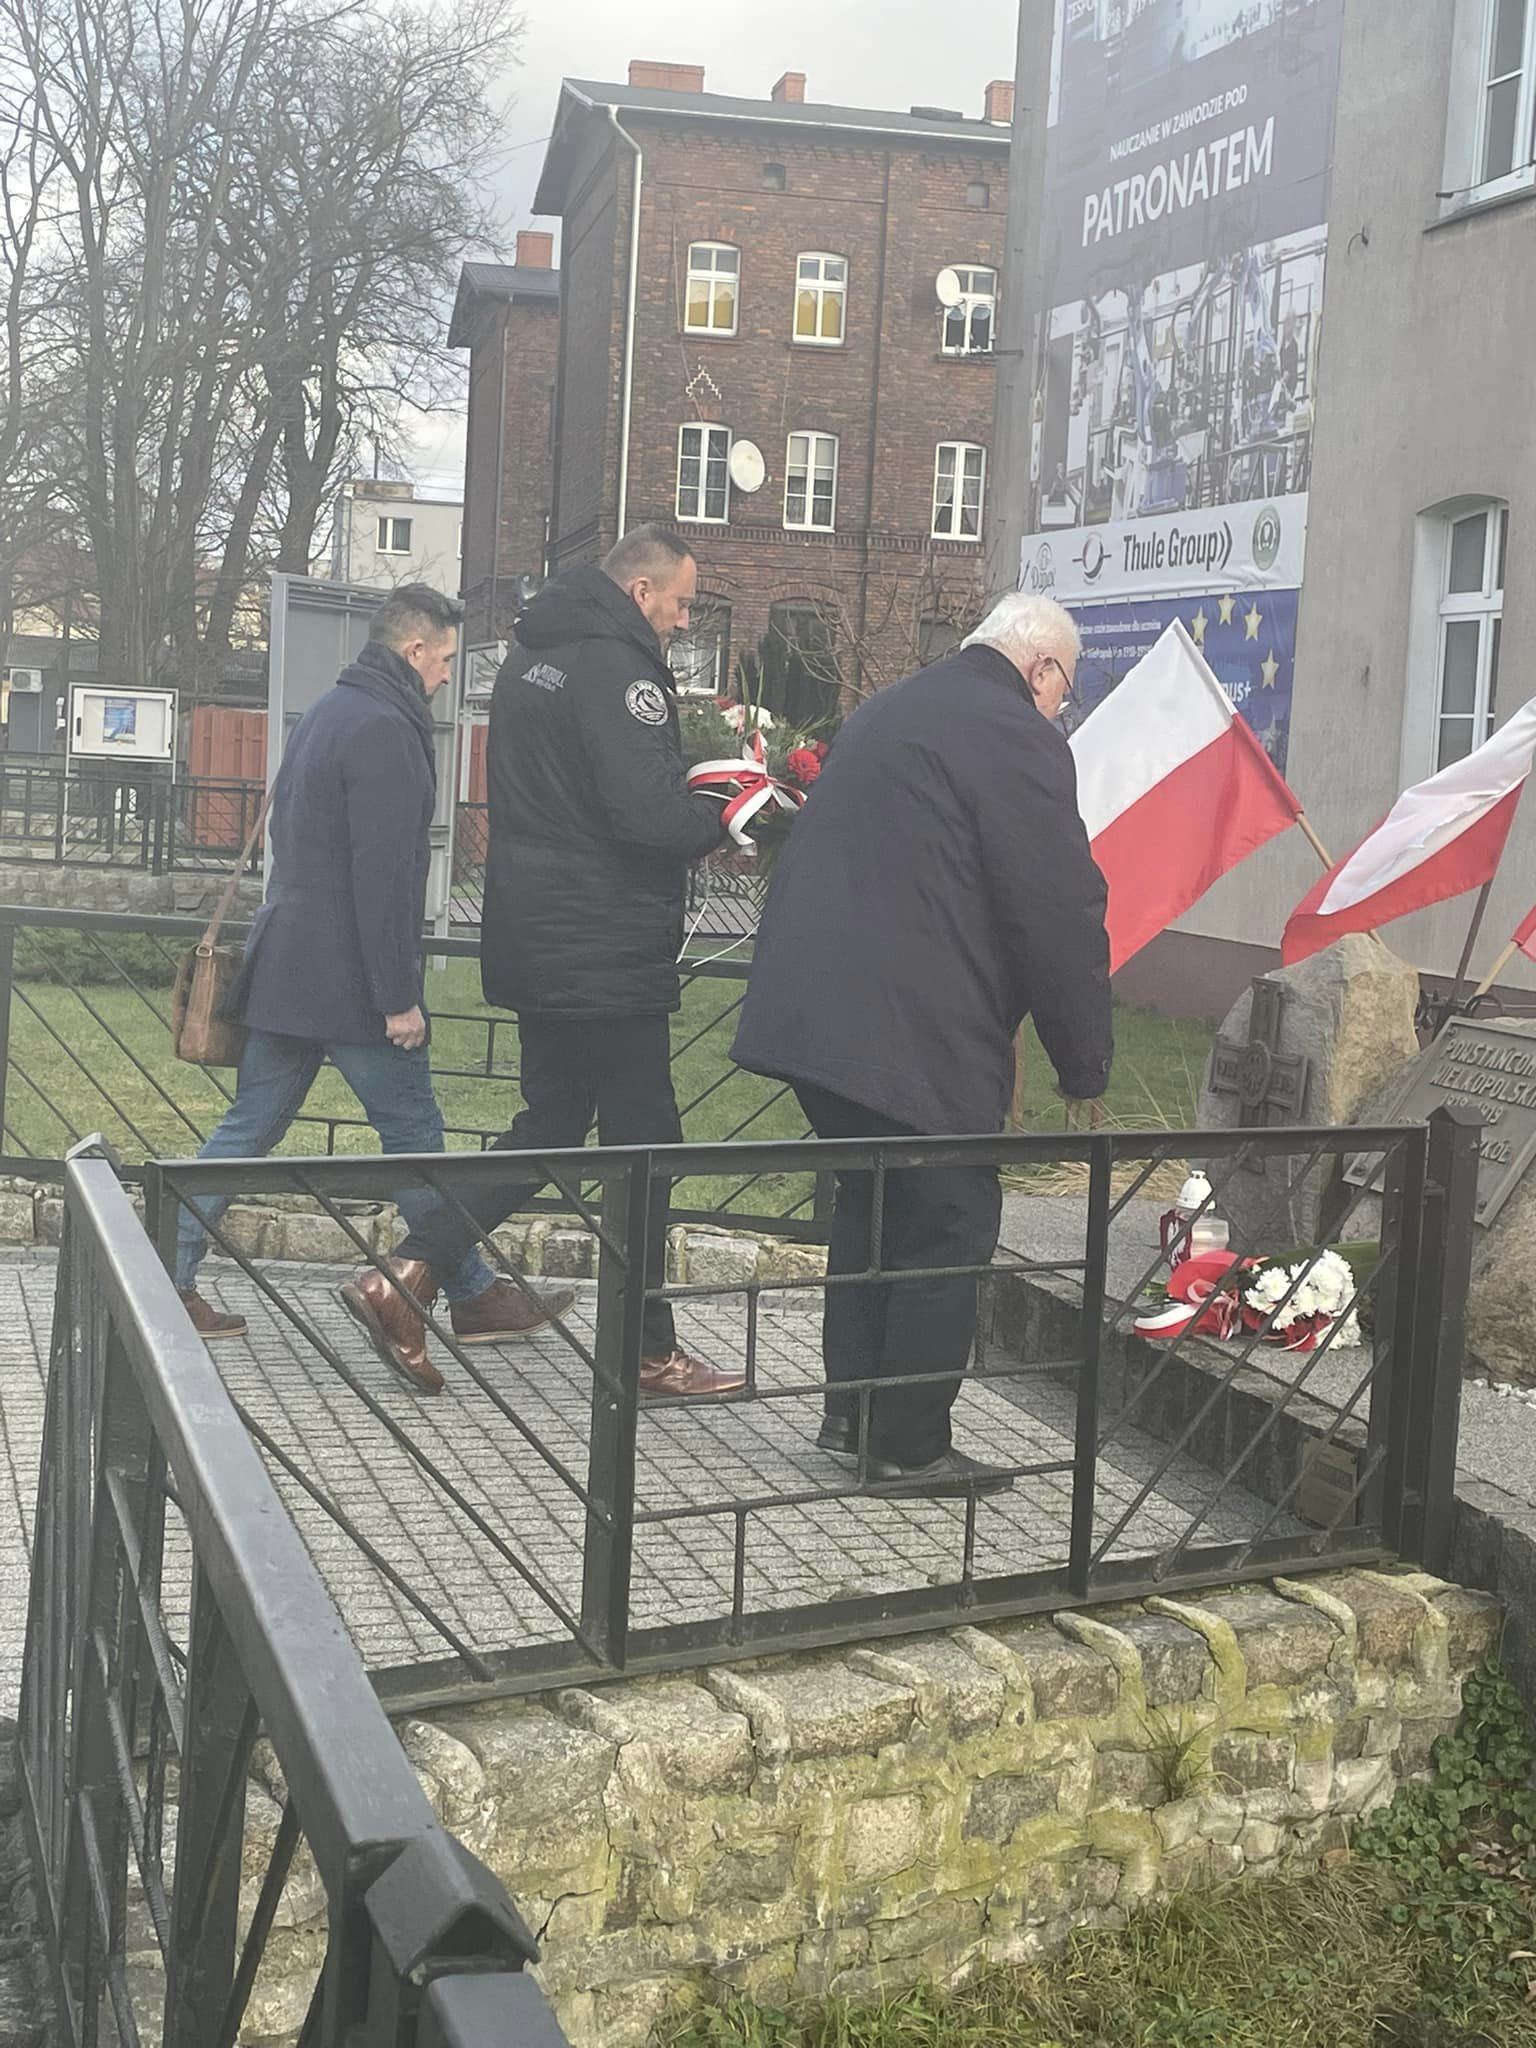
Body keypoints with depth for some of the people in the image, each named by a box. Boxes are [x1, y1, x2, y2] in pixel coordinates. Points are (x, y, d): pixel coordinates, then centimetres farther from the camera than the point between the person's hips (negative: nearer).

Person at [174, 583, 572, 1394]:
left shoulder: (325, 714, 16)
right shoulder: (386, 729, -16)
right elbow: (384, 873, -22)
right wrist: (399, 996, -19)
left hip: (284, 970, 9)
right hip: (350, 983, -9)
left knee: (248, 1129, 12)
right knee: (414, 1136, 2)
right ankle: (474, 1296, 13)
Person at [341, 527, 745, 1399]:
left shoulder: (534, 655, 15)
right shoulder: (617, 668, -15)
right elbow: (652, 816, -25)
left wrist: (688, 775, 11)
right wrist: (730, 813, -6)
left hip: (533, 936, 9)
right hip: (606, 951, -9)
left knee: (552, 1119, 17)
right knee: (641, 1140, 1)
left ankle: (410, 1269, 7)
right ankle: (650, 1351, 11)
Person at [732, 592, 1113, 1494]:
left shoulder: (888, 711, 20)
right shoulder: (1017, 738, -10)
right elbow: (1061, 914, -12)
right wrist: (1087, 1066, -1)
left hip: (811, 1008, 9)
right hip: (916, 1036, -9)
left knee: (874, 1202, 22)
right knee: (950, 1226, 4)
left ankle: (851, 1408, 28)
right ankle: (911, 1444, 11)